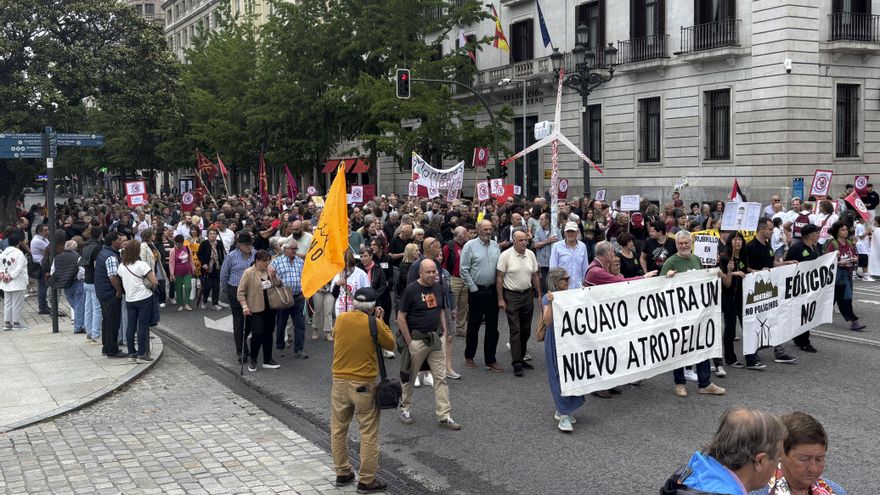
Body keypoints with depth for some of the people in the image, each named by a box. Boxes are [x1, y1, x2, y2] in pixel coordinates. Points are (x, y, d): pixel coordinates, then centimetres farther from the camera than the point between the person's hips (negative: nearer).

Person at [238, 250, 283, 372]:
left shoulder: (270, 271, 8)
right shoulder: (249, 273, -9)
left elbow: (279, 286, 8)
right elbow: (240, 292, -8)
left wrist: (274, 275, -8)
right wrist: (244, 306, -17)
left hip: (270, 309, 6)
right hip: (255, 310, -5)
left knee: (268, 334, 10)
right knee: (258, 334, -10)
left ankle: (268, 360, 21)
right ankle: (252, 360, 6)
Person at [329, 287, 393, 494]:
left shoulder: (341, 319, -2)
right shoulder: (374, 324, -12)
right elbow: (390, 345, 3)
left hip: (339, 382, 4)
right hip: (364, 384, -4)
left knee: (338, 430, 17)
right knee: (368, 434, 6)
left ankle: (342, 473, 26)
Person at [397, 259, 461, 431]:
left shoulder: (438, 288, 7)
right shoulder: (411, 290, -12)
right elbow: (401, 318, -11)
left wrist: (444, 329, 9)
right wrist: (409, 342, -12)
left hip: (435, 338, 5)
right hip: (417, 339, -5)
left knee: (441, 377, 2)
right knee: (409, 376, 9)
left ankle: (444, 416, 6)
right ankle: (405, 409, 28)